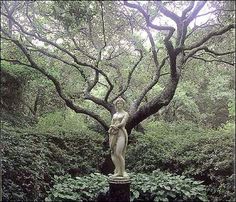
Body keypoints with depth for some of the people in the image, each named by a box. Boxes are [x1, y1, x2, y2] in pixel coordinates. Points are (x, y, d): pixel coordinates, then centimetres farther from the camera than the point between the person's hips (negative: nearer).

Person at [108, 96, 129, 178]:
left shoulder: (125, 114, 6)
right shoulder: (114, 115, 22)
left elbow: (122, 123, -9)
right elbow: (111, 125, 15)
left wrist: (115, 126, -6)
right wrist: (111, 129, -5)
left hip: (121, 134, -6)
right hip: (113, 135, 6)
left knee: (118, 153, -17)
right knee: (113, 153, -2)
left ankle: (123, 171, -8)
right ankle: (118, 171, 2)